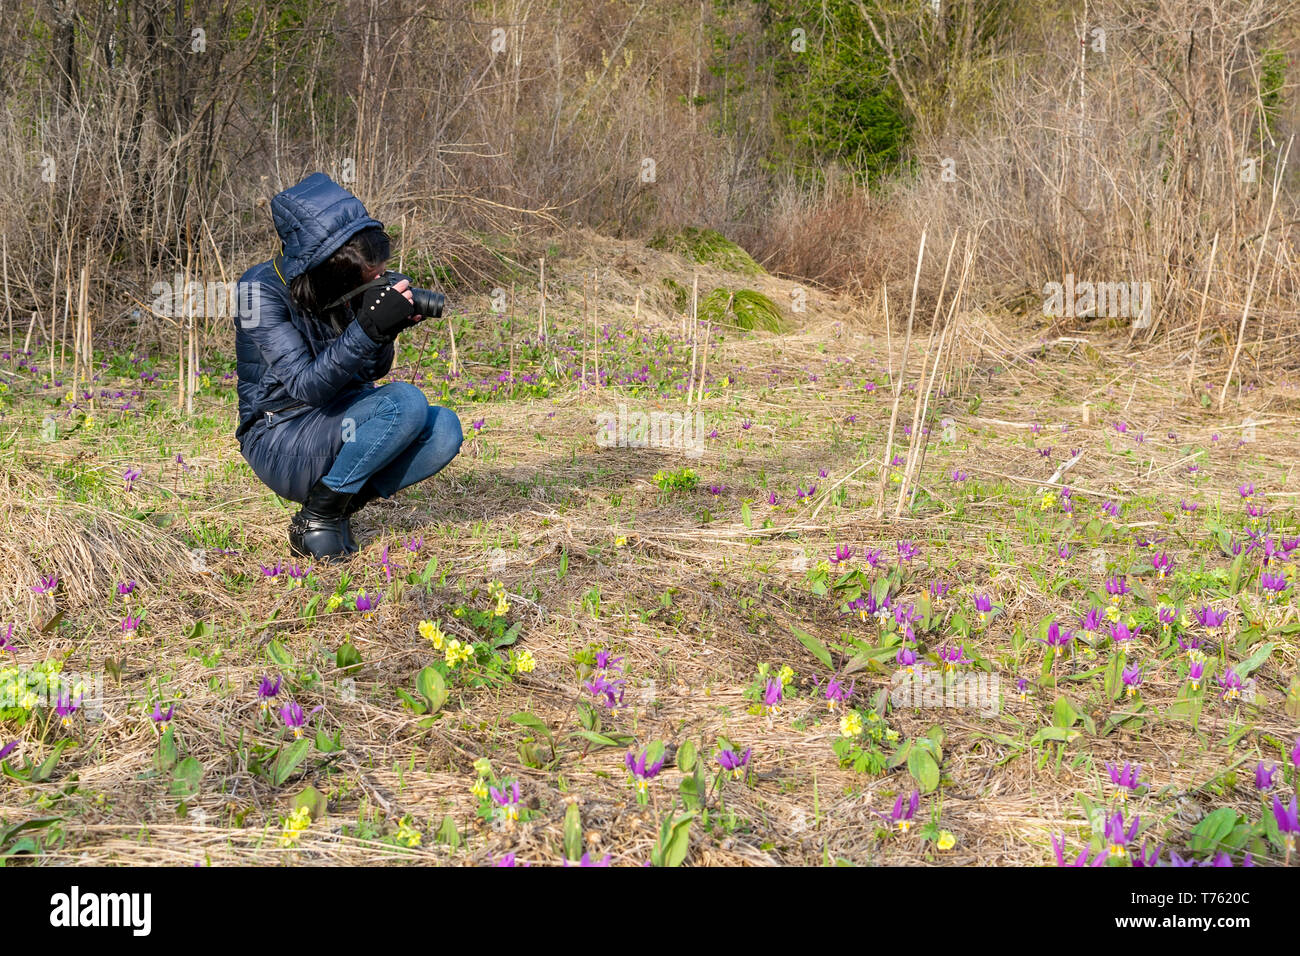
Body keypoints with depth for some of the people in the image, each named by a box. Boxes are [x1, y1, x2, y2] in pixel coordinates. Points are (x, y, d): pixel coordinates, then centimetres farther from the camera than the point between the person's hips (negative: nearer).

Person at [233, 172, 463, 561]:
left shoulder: (351, 285, -1)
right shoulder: (261, 290, -19)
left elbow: (371, 372, 7)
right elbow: (305, 386, -26)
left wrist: (388, 330, -15)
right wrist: (369, 328, -36)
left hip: (338, 425, 7)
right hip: (280, 443, -7)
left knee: (445, 428, -18)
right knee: (406, 402, -28)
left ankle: (340, 505, -3)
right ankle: (315, 516, -13)